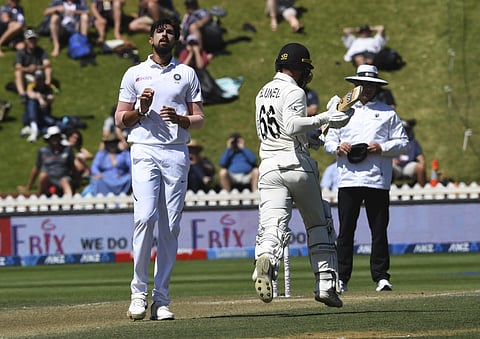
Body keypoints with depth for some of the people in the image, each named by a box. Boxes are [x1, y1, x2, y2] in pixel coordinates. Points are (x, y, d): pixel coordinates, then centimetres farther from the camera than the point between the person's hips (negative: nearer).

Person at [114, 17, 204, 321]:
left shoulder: (187, 74, 15)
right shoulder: (135, 74, 13)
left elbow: (199, 119, 11)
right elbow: (120, 119, 12)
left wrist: (180, 119, -10)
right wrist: (140, 110, -8)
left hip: (177, 153, 1)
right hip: (145, 150, -1)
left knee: (171, 226, -2)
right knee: (145, 217, -18)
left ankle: (161, 299, 0)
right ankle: (139, 291, -9)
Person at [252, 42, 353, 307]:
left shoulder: (263, 93, 20)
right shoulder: (294, 92, -6)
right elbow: (292, 126, -22)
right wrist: (322, 119, -23)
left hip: (269, 167, 5)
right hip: (297, 164, -5)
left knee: (272, 224, -13)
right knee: (318, 225, 11)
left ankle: (265, 259, -45)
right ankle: (326, 284, 10)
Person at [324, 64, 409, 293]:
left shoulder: (387, 113, 12)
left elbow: (403, 143, 8)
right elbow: (328, 141, 17)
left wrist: (382, 148, -9)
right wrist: (339, 148, -5)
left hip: (378, 180, -1)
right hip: (348, 179, 1)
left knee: (379, 229, -1)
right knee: (345, 230, -2)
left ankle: (381, 276, 3)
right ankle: (341, 278, 0)